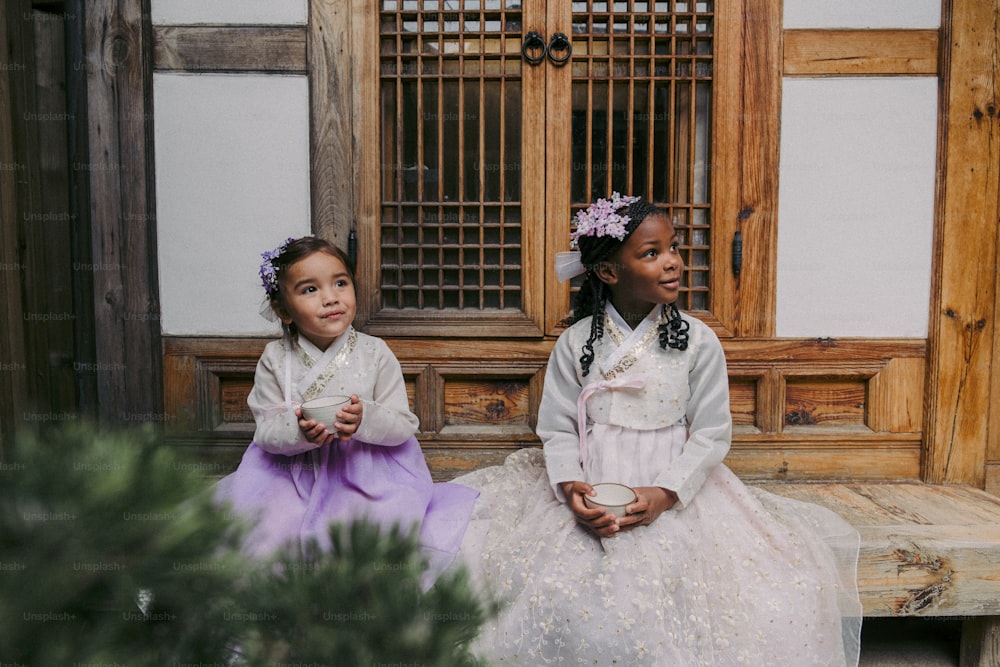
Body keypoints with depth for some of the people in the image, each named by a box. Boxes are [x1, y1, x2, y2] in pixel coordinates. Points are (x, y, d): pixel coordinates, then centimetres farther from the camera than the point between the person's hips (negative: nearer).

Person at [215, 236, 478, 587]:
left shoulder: (375, 353, -7)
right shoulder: (275, 359, -3)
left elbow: (404, 426, -7)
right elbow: (265, 430, -6)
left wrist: (365, 419, -29)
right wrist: (299, 431, -28)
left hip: (367, 468, -1)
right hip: (294, 468, 1)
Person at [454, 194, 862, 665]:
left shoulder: (698, 342, -2)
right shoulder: (575, 343, 1)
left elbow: (711, 433, -2)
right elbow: (558, 428, 1)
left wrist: (665, 494, -16)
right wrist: (569, 485, -18)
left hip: (675, 493, 0)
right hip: (588, 491, 0)